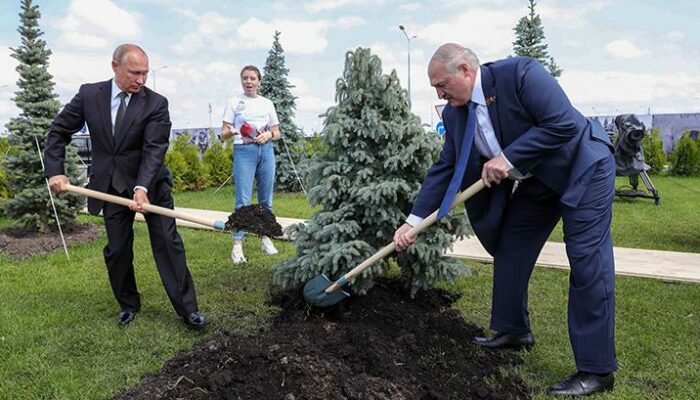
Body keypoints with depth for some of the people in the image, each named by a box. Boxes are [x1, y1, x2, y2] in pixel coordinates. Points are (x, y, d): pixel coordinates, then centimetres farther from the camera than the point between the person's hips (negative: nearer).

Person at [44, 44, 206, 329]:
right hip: (110, 186, 2)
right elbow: (58, 132, 6)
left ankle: (187, 309, 4)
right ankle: (128, 305, 29)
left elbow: (154, 150, -20)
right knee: (117, 250, 9)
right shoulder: (89, 94, -3)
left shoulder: (156, 104, -11)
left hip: (151, 184, -2)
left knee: (168, 244, -3)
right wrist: (55, 171, -5)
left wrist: (142, 188, -33)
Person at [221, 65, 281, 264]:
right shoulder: (234, 102, 5)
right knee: (243, 200, -8)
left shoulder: (267, 103, 12)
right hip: (244, 151, -3)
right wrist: (231, 132, -22)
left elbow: (277, 132, 15)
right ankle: (237, 245, -3)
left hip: (266, 151, 3)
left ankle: (265, 239, 21)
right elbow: (223, 134, 1)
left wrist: (268, 134, -7)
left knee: (266, 199, 8)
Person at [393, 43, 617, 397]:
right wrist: (413, 221, -9)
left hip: (583, 168, -7)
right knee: (509, 249, 9)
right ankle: (513, 330, 28)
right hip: (537, 181, 8)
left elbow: (564, 124, -29)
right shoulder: (455, 113, -4)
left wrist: (508, 159, -28)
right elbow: (444, 169, -3)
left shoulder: (520, 73, -25)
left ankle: (597, 369, 0)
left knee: (588, 263, -9)